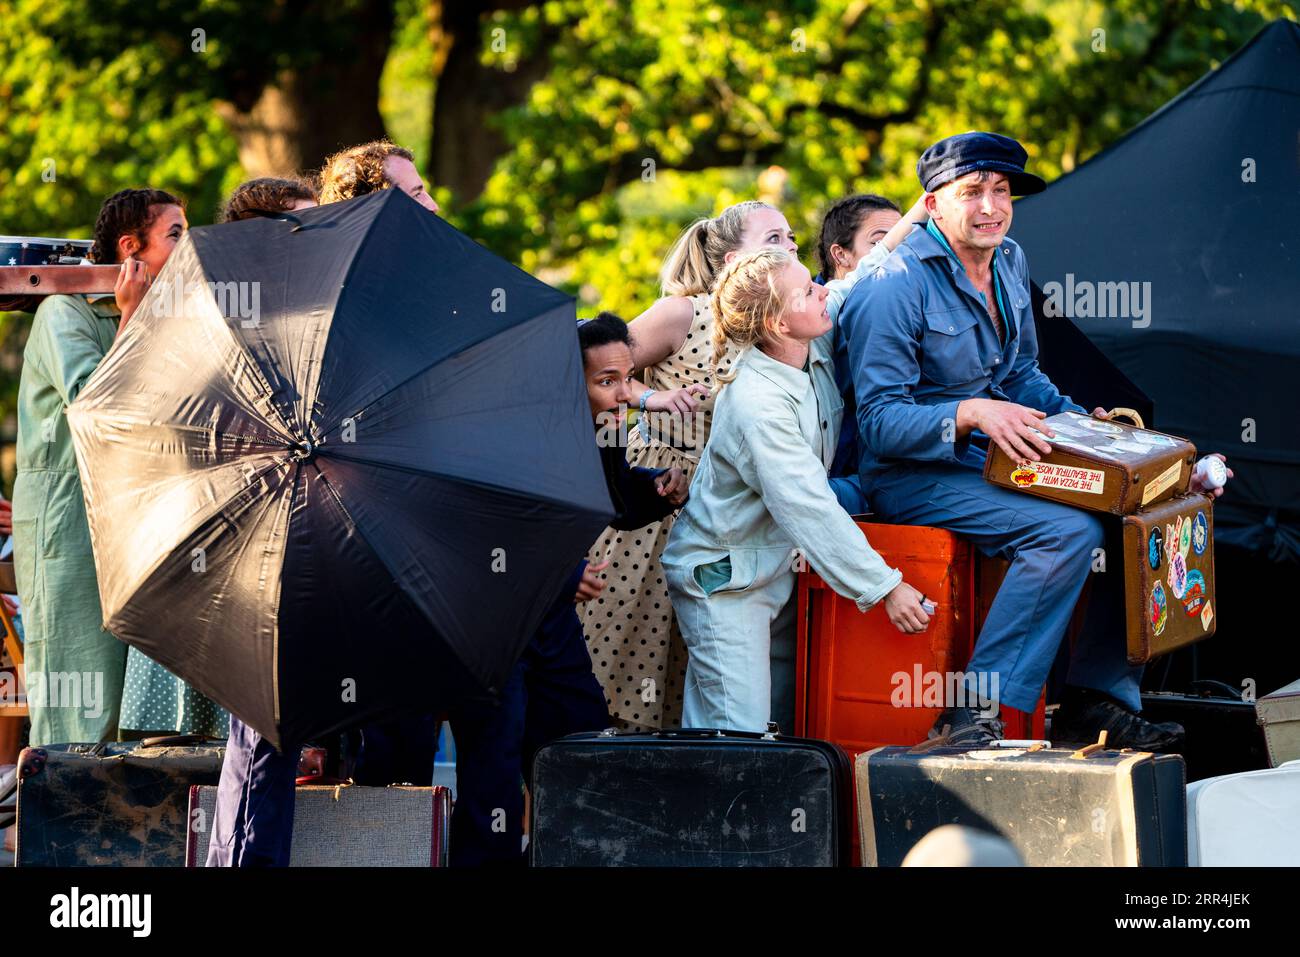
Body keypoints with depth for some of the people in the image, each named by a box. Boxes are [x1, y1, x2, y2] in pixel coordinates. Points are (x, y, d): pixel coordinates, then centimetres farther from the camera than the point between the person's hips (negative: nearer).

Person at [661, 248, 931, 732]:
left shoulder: (818, 353, -6)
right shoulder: (757, 405, -30)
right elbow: (810, 510, -30)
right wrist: (884, 587, -27)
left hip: (775, 565, 9)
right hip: (722, 578, -9)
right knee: (739, 734, -12)